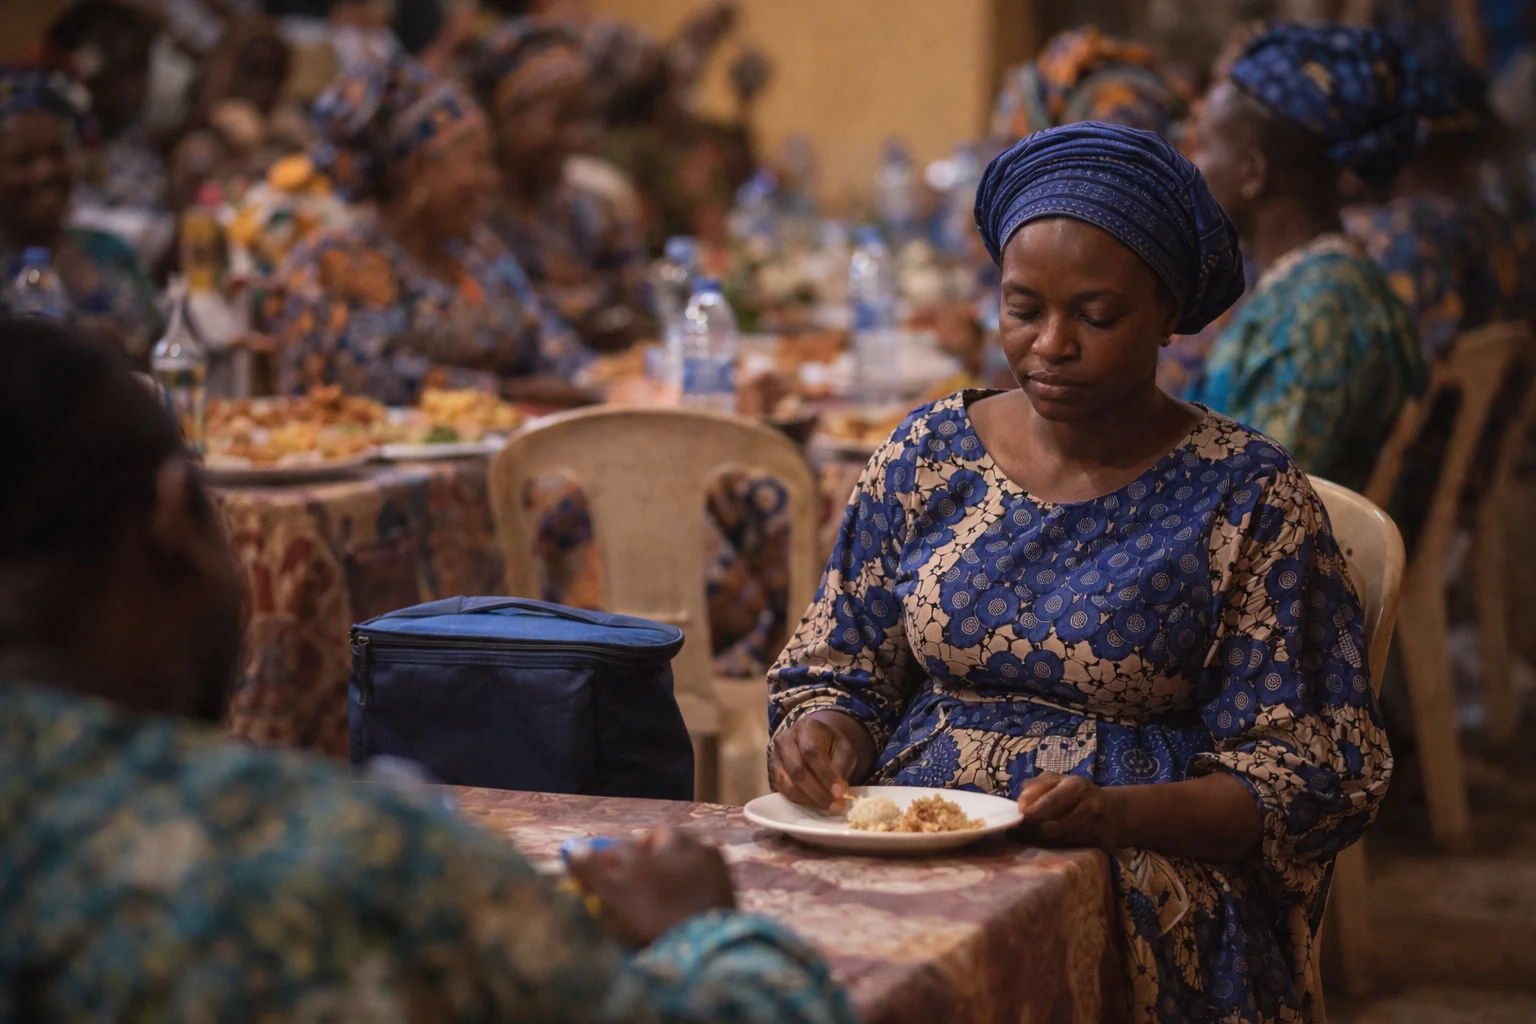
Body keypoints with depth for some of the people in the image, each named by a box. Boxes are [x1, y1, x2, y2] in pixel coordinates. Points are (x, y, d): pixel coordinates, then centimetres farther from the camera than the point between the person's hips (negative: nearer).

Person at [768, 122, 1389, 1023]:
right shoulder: (930, 455, 11)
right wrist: (822, 736, -10)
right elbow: (839, 675, 15)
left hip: (1143, 869, -3)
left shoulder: (1247, 494, 0)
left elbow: (1306, 772, -2)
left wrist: (1118, 815, -19)